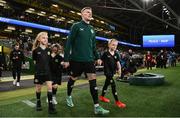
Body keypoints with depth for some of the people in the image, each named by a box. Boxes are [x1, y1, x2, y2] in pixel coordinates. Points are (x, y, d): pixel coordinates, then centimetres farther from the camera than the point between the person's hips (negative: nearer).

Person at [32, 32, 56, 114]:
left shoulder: (49, 50, 3)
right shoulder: (36, 50, -7)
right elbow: (34, 61, 1)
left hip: (47, 72, 2)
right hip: (38, 72, -2)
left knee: (50, 87, -6)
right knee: (38, 88, 12)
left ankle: (50, 105, 0)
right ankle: (38, 103, 34)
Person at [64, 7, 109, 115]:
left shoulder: (92, 29, 13)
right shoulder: (76, 26, -4)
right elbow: (69, 43, -7)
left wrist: (97, 57, 11)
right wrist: (66, 59, -10)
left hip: (89, 59, 4)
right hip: (76, 59, -4)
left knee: (93, 80, -3)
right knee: (73, 79, 12)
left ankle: (97, 107, 1)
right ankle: (69, 96, 39)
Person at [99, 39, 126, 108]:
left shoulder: (116, 54, 3)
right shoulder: (106, 54, -11)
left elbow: (118, 63, 0)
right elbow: (101, 61, -4)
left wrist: (119, 69, -12)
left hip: (113, 71, 6)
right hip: (107, 71, -6)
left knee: (107, 83, 20)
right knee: (113, 85, -10)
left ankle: (102, 96, 39)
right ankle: (117, 101, -2)